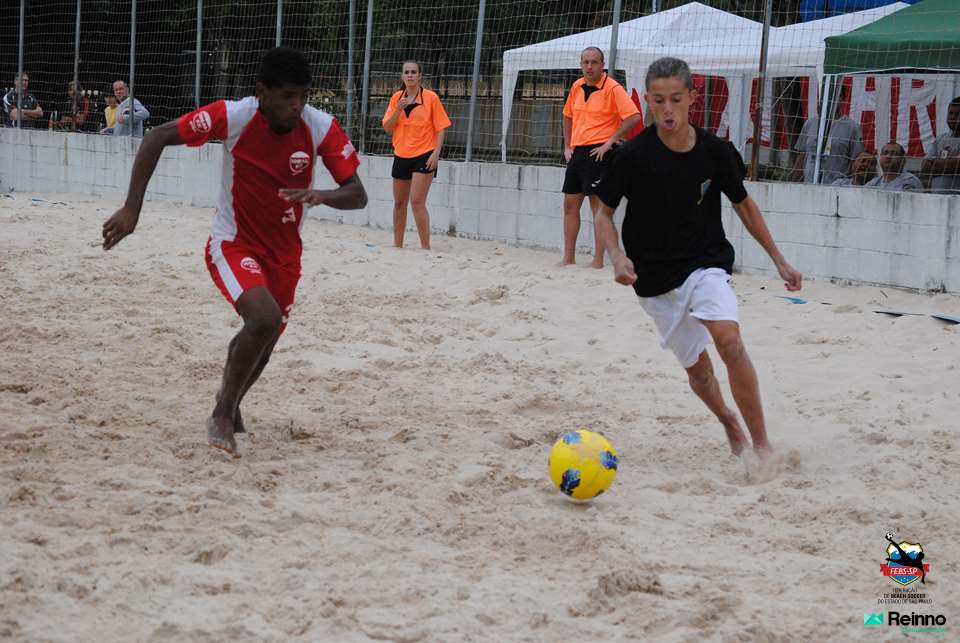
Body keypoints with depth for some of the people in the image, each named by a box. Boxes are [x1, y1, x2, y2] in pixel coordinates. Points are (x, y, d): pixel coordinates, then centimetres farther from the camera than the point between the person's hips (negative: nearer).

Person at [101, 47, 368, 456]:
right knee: (265, 319, -28)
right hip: (233, 243, -4)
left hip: (285, 252, 4)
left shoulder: (321, 128, -17)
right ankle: (222, 415, -9)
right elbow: (158, 138, -15)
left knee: (263, 341, 16)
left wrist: (320, 196, -37)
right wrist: (131, 208, -21)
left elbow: (357, 196, -14)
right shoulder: (232, 118, -23)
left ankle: (230, 407, 48)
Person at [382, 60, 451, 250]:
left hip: (424, 156, -5)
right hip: (401, 156, 5)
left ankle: (426, 247, -12)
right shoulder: (396, 98, 7)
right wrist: (398, 110, -12)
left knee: (417, 201, -15)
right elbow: (387, 128, 4)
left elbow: (441, 128, -4)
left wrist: (436, 153, -14)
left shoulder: (431, 98, -4)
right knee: (399, 202, 11)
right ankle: (397, 246, 22)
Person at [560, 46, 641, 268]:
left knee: (598, 204, -6)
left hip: (598, 152, -7)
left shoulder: (613, 88, -10)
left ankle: (598, 260, -2)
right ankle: (569, 258, 16)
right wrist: (567, 146, 17)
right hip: (577, 151, 7)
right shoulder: (577, 87, 11)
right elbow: (568, 116, 25)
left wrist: (610, 141, -17)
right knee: (570, 203, 8)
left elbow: (634, 116, -18)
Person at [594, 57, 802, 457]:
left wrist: (779, 261, 11)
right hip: (655, 276, 1)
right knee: (696, 364, 7)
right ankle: (730, 424, 38)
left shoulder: (714, 151, -7)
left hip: (705, 264, 0)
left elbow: (744, 205, 9)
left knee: (729, 339, -24)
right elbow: (604, 214, -2)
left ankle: (761, 445, -19)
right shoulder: (633, 156, -12)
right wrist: (617, 256, -21)